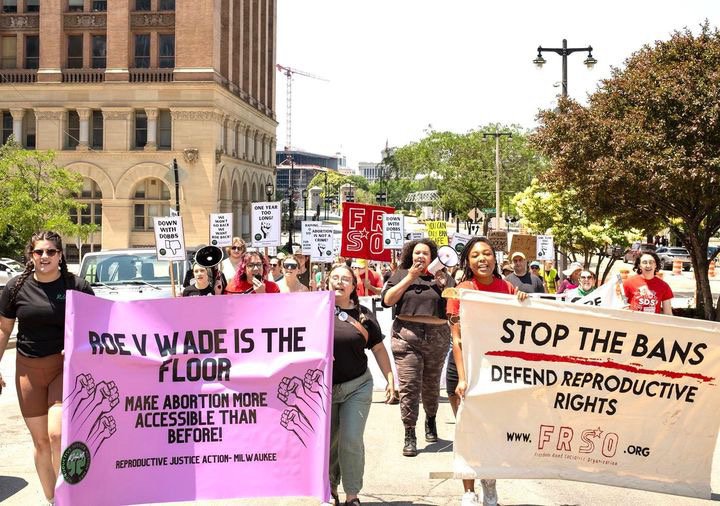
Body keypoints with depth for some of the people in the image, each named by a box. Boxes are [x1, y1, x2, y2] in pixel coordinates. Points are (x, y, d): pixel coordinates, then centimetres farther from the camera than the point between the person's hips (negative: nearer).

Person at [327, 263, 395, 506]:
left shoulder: (363, 314, 2)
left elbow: (378, 348, 8)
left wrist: (390, 378, 3)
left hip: (357, 387, 0)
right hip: (323, 387, 0)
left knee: (352, 441, -5)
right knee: (327, 442, 11)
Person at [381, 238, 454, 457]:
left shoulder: (443, 277, 11)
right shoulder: (401, 275, 9)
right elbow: (388, 300, -4)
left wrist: (443, 285, -10)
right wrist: (410, 278, -7)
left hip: (437, 337, 2)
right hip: (406, 336, -2)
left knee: (431, 384, 12)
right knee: (409, 386, -8)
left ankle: (431, 419, 39)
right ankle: (409, 435, -2)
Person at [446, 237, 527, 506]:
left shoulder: (507, 288, -3)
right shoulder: (461, 291, -10)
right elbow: (457, 339, -13)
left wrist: (522, 303, -14)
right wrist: (462, 378, -22)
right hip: (464, 366, -2)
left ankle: (489, 481, 33)